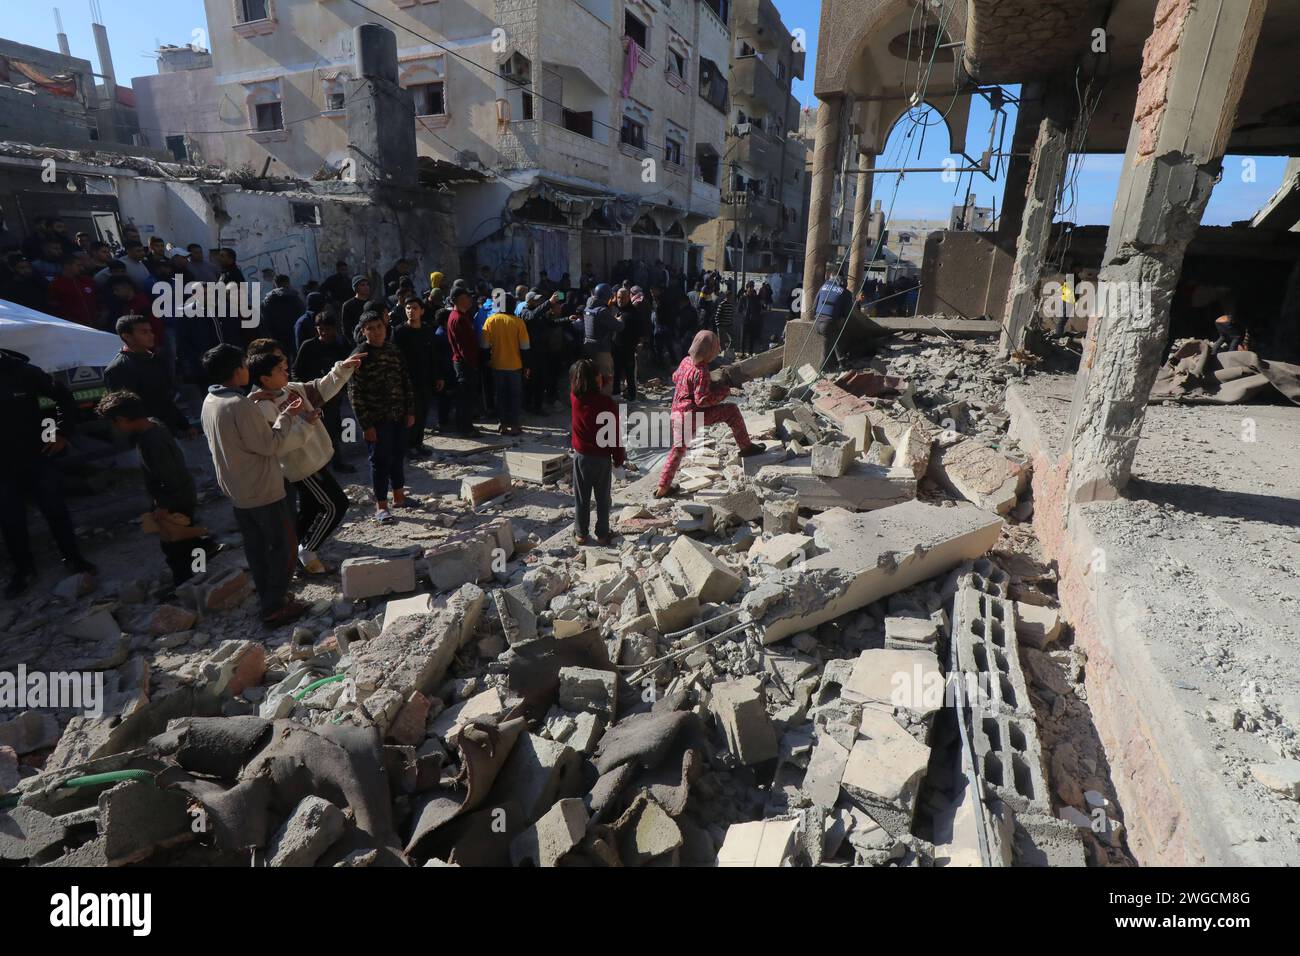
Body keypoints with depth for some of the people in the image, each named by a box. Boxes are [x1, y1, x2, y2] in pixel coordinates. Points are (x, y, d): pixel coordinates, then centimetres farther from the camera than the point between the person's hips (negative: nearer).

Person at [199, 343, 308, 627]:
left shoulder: (210, 402, 5)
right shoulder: (240, 405, -24)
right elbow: (269, 445, -20)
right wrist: (287, 416, -11)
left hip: (236, 490, 9)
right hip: (262, 490, -9)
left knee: (255, 547, 17)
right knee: (284, 546, 3)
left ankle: (268, 599, 29)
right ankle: (275, 608, 8)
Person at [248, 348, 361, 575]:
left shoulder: (292, 389, 2)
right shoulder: (263, 407, -24)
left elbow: (322, 388, 9)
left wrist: (342, 369, -3)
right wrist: (305, 423, -30)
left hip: (313, 459, 9)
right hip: (303, 465, -9)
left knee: (310, 509, 19)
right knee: (335, 505, -4)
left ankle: (298, 553, 34)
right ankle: (307, 552, 10)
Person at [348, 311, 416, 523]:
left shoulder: (394, 351, 7)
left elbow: (406, 382, 11)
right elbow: (355, 393, -12)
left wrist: (410, 411, 5)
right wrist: (366, 424, -15)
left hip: (399, 416, 5)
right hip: (377, 419, -5)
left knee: (399, 456, 15)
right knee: (381, 460, 1)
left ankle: (399, 496, 31)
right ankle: (381, 505, 12)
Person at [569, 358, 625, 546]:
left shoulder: (574, 397, -10)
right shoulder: (607, 402, -16)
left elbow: (575, 383, 17)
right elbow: (615, 434, -10)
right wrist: (619, 458, 0)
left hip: (581, 455, 2)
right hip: (603, 457, -2)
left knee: (581, 497, 12)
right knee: (603, 498, 10)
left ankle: (581, 533, 21)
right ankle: (602, 534, 17)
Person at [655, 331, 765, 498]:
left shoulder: (685, 361, 6)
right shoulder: (701, 371, -18)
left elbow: (675, 378, 26)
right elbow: (702, 400, -21)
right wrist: (724, 389, -10)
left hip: (677, 413, 8)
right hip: (693, 415, -8)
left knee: (678, 448, 20)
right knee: (731, 411, -2)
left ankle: (663, 487, 23)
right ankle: (746, 447, 7)